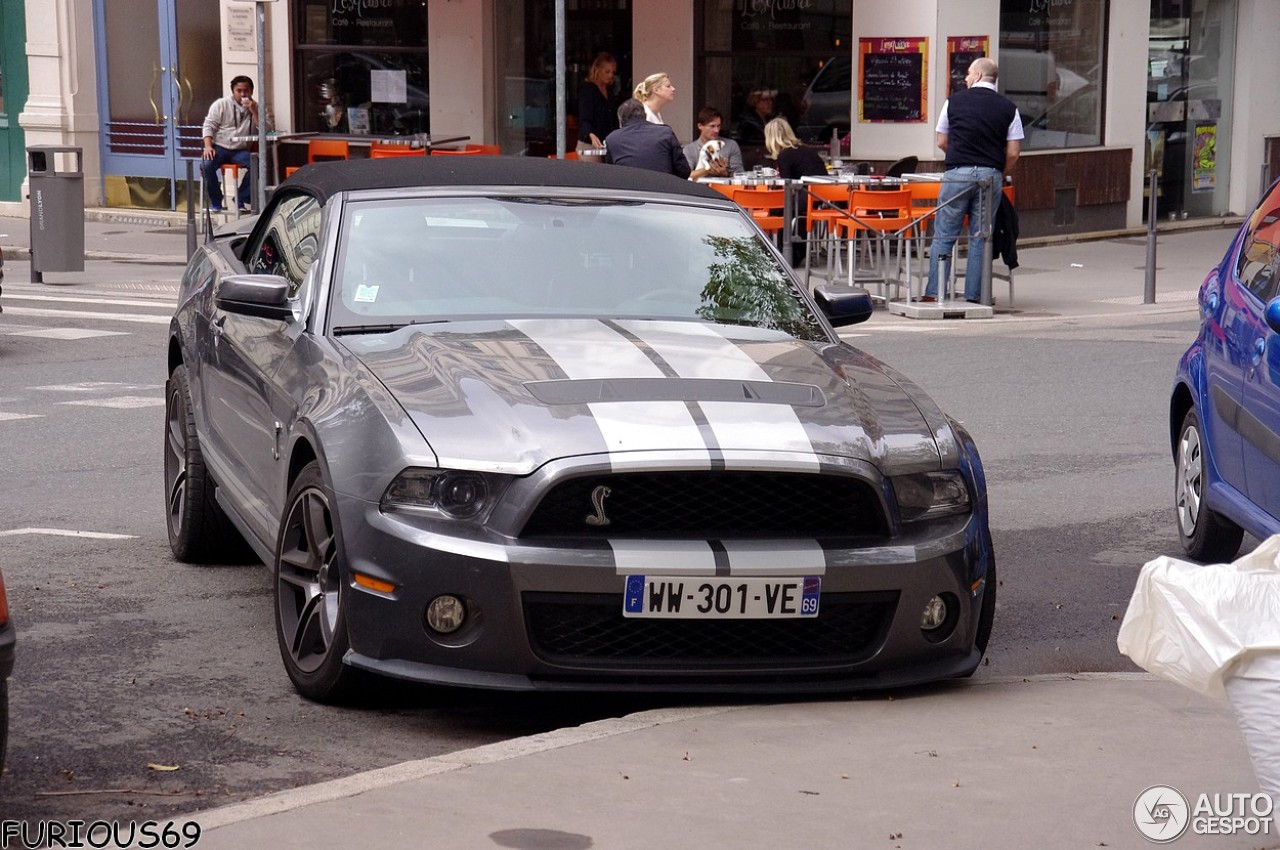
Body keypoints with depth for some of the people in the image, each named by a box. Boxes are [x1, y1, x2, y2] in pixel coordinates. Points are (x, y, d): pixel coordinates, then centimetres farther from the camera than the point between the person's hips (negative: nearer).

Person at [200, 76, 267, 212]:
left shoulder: (256, 107, 9)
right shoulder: (221, 104, 4)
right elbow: (209, 126, 0)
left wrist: (254, 112, -14)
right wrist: (208, 146, -16)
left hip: (241, 150, 1)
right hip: (220, 147, -1)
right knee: (206, 165, -31)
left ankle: (241, 200, -11)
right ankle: (215, 202, -11)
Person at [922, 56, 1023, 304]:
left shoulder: (955, 101, 4)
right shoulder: (1008, 108, 5)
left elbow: (942, 142, 10)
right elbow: (1013, 152, 1)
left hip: (957, 173, -1)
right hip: (990, 175, 1)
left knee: (943, 237, 3)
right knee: (980, 238, 6)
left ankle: (933, 294, 1)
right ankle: (973, 297, 5)